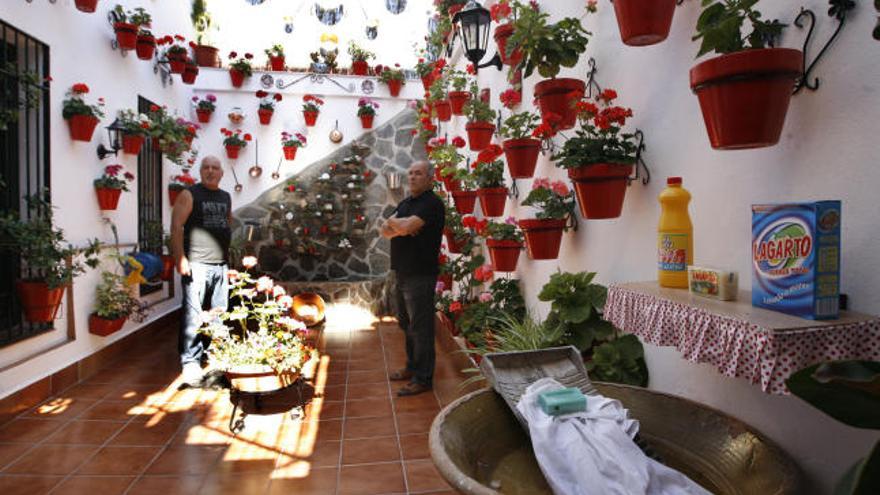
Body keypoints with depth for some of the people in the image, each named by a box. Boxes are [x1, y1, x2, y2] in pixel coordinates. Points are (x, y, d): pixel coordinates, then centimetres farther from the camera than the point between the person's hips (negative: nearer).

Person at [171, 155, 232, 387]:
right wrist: (180, 259, -15)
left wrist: (232, 256, 20)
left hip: (221, 265, 6)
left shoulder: (226, 197, 18)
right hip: (196, 264, -6)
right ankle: (191, 362, -1)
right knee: (193, 315, -7)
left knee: (219, 314, 9)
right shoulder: (189, 195, -1)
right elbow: (176, 227, -8)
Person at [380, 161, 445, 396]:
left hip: (421, 276, -9)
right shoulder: (405, 203, 16)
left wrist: (394, 222, -3)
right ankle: (412, 367, 33)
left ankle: (423, 378, 8)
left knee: (420, 327, -2)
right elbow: (385, 231, 7)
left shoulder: (432, 204, -12)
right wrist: (402, 227, -13)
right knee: (406, 324, 19)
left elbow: (407, 225, -24)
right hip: (403, 273, 9)